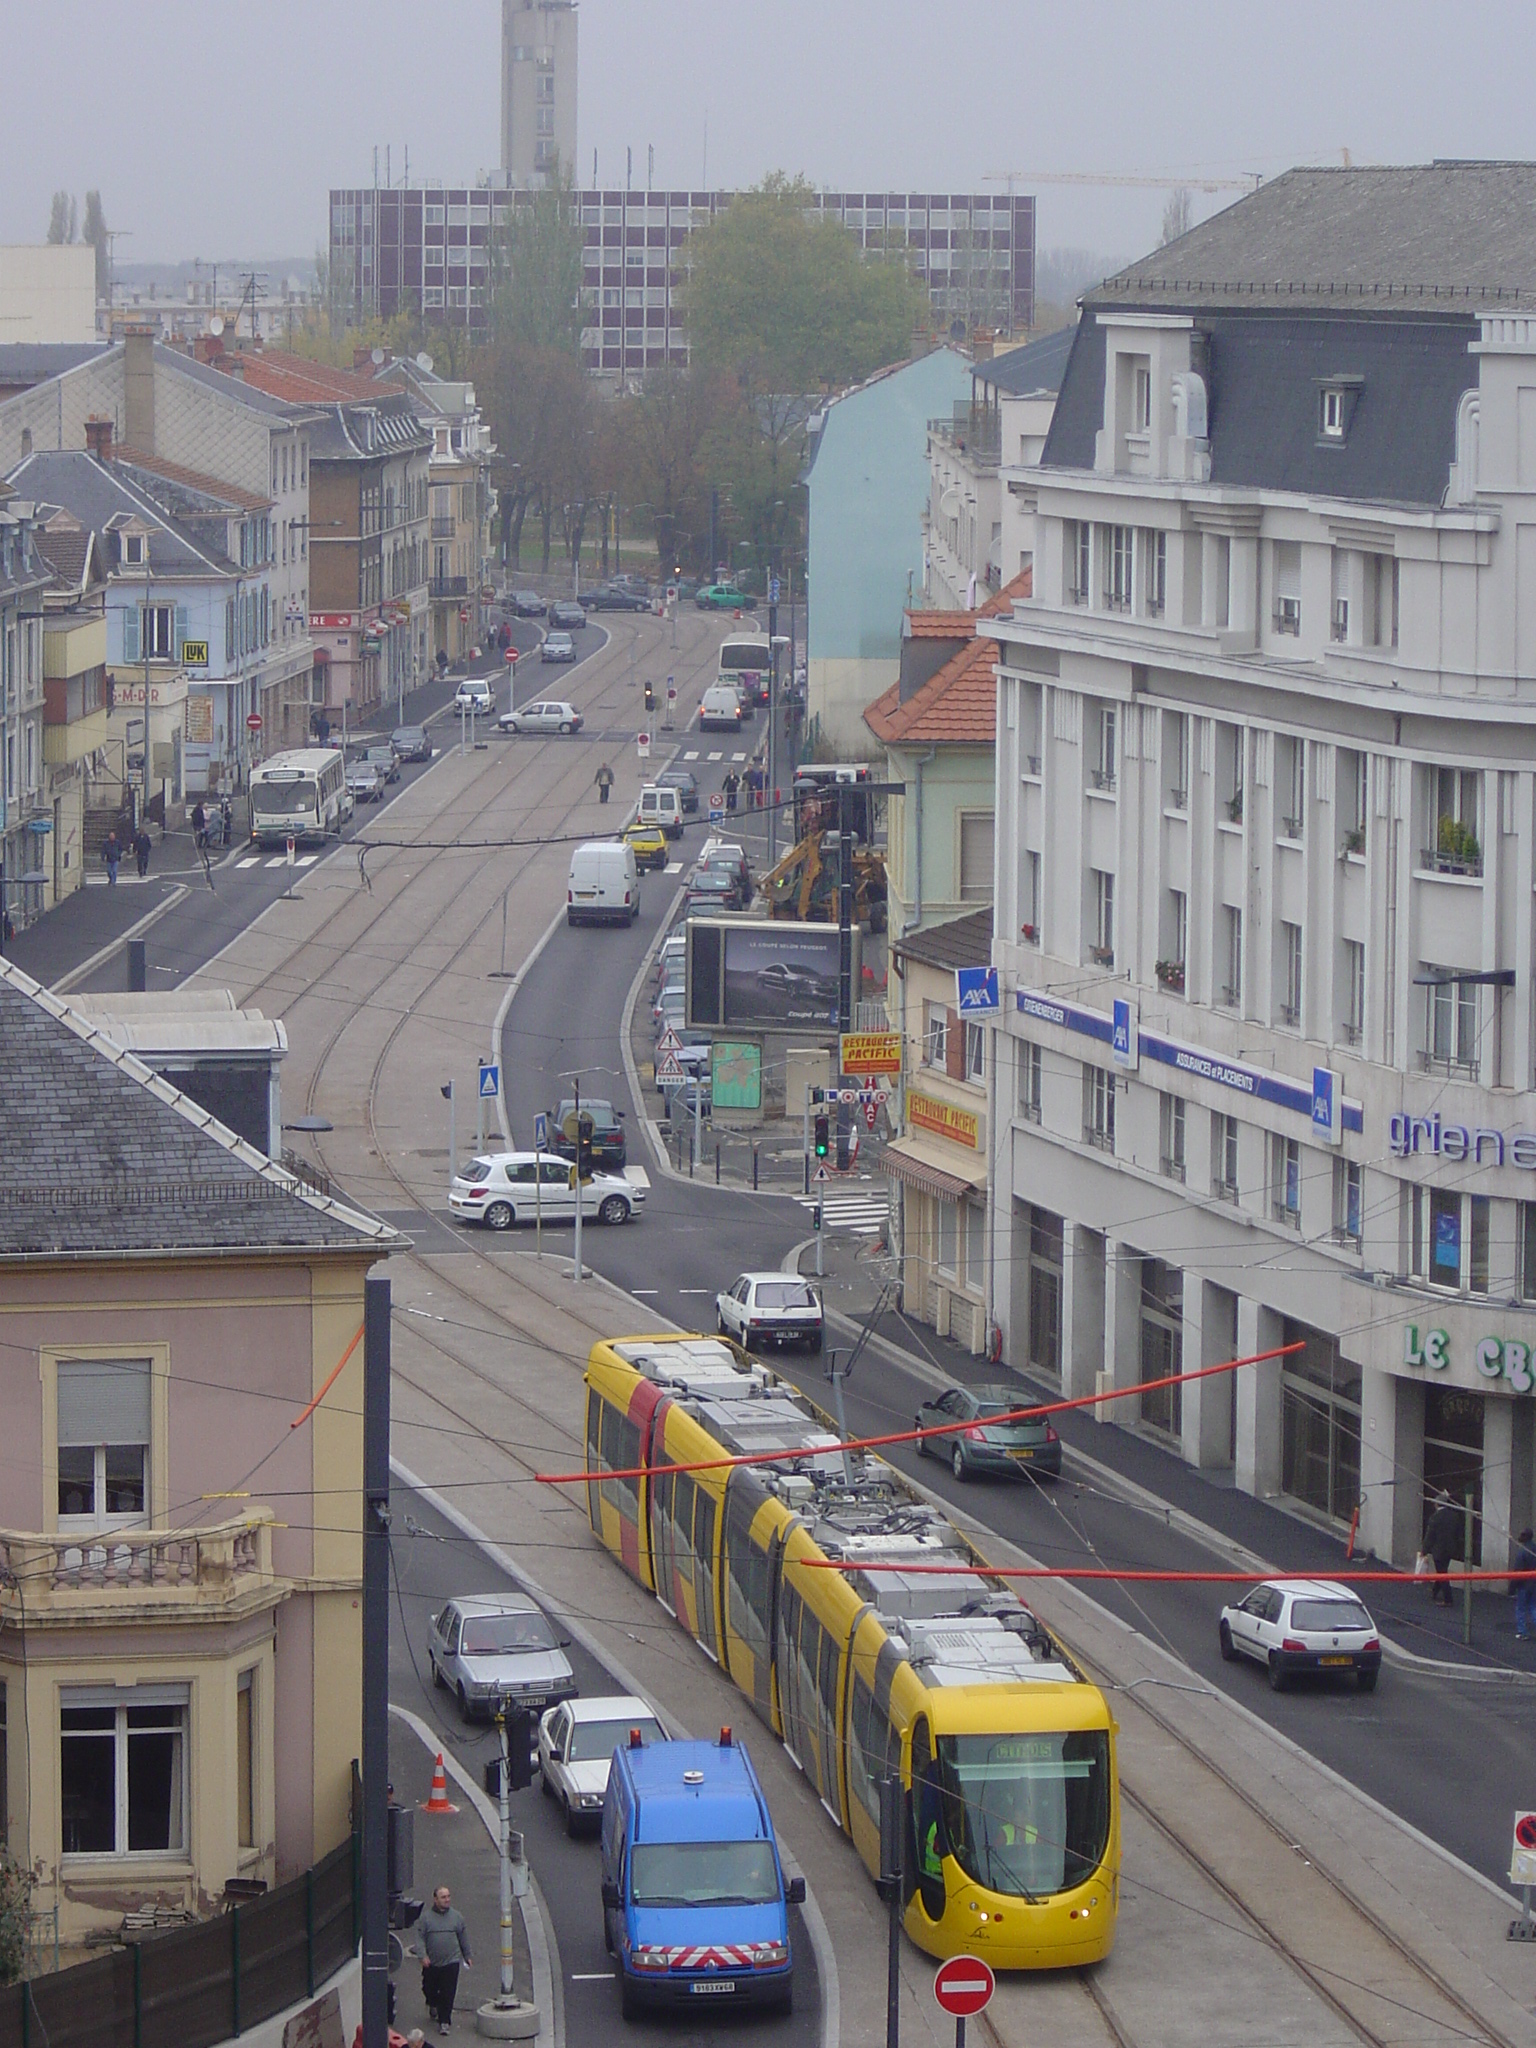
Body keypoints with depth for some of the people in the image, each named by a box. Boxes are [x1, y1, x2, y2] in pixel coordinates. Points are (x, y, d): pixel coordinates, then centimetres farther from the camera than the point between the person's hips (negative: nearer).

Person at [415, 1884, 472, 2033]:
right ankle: (433, 2005, 48)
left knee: (447, 1994, -7)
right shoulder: (426, 1917, -2)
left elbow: (464, 1938, 14)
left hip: (451, 1962, 0)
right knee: (429, 1989, 15)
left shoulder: (456, 1916, 5)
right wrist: (423, 1956, -19)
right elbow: (420, 1938, -5)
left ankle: (444, 2022, -1)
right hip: (431, 1963, 0)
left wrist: (467, 1956, 17)